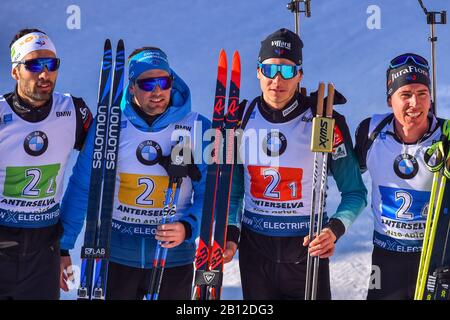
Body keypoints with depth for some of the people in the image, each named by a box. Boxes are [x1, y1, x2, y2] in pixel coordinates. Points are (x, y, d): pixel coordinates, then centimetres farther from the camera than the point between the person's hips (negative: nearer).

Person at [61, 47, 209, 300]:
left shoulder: (198, 128, -6)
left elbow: (208, 192, -3)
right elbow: (82, 188, -1)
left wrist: (188, 228, -21)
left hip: (174, 258, 0)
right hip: (115, 257, 0)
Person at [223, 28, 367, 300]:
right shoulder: (241, 121, 0)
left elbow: (355, 192, -4)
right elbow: (233, 191, 9)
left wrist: (335, 229, -21)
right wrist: (231, 235, -6)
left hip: (307, 249, -2)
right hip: (254, 251, 3)